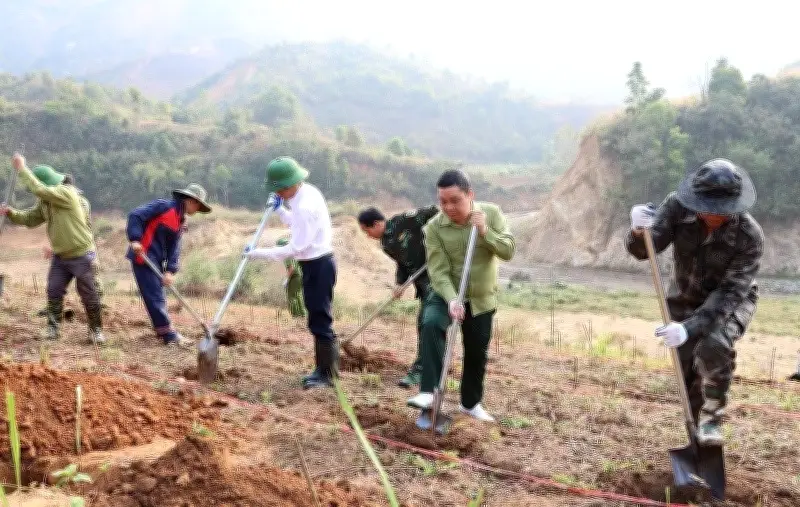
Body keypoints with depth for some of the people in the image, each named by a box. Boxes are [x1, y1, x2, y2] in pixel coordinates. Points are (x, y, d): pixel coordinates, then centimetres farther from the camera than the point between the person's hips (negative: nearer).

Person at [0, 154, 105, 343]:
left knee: (89, 295, 2)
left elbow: (39, 189, -31)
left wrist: (21, 168, -22)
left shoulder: (67, 193, -20)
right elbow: (29, 219, 11)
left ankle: (96, 330, 16)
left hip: (82, 256, -7)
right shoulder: (44, 202, 6)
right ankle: (53, 328, 14)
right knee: (53, 292, 3)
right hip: (60, 256, 7)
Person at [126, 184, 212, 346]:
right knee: (154, 297, -6)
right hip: (143, 256, -9)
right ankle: (170, 336, -5)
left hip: (157, 261, 9)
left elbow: (175, 248, 7)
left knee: (158, 298, 15)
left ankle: (163, 332, 24)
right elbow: (135, 215, -16)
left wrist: (170, 271, -6)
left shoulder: (181, 221, 14)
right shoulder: (163, 206, -10)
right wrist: (134, 240, -26)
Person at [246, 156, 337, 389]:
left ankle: (327, 374, 5)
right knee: (317, 319, 15)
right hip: (316, 263, 10)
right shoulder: (307, 193, 8)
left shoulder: (305, 205, -22)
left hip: (318, 265, -10)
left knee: (320, 320, -3)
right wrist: (280, 210, 17)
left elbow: (296, 247, -23)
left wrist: (260, 253, -19)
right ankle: (323, 368, 25)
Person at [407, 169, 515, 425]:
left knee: (477, 353, 13)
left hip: (482, 298, 2)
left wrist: (485, 231, -29)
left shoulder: (491, 213, -11)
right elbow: (438, 272, -21)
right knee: (431, 324, -33)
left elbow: (508, 251, -14)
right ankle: (428, 392, -32)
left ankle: (471, 403, 36)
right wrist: (451, 300, -36)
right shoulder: (434, 228, -17)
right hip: (447, 293, -2)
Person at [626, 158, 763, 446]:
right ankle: (697, 433, 33)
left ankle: (711, 420, -8)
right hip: (685, 300, 3)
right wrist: (639, 230, -54)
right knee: (688, 375, 5)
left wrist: (690, 328, -45)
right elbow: (643, 250, -30)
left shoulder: (750, 236, -31)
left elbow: (730, 293, -33)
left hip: (731, 302, -3)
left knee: (714, 347, -32)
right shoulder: (678, 207, -24)